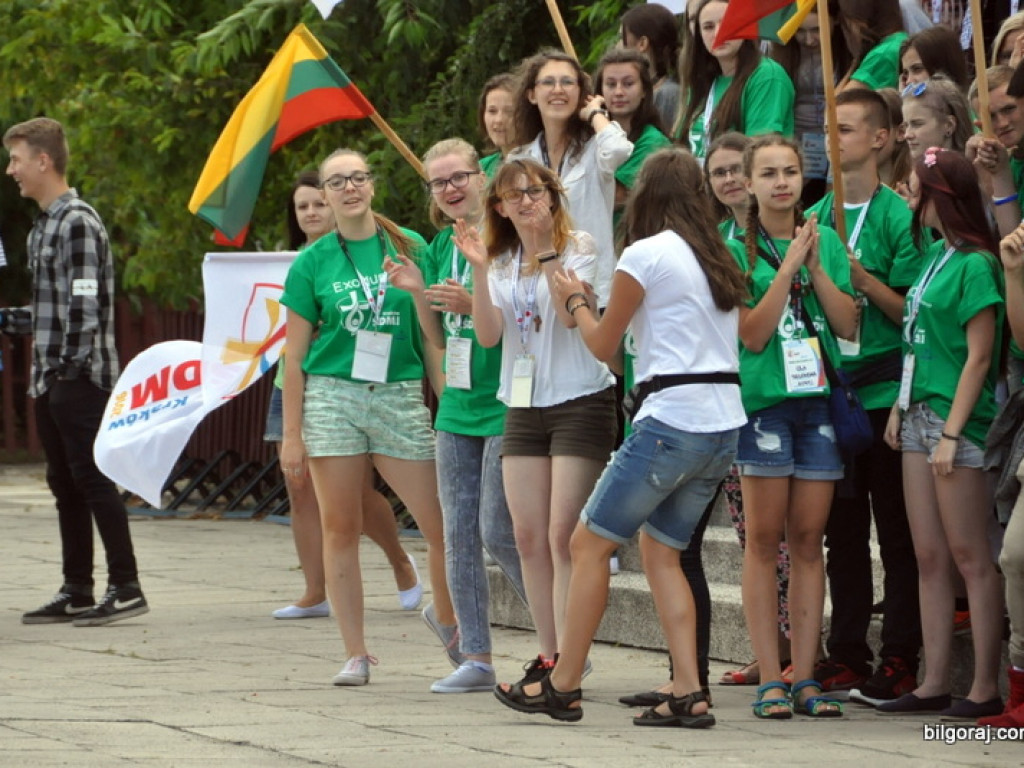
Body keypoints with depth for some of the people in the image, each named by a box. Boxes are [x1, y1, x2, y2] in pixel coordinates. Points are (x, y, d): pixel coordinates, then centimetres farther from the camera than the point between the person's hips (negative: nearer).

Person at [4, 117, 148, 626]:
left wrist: (70, 368, -19)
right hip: (51, 381, 10)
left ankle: (125, 588, -6)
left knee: (92, 479, -8)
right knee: (65, 486, 11)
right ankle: (76, 592, 15)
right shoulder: (41, 227, 17)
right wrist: (42, 374, 15)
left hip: (79, 379, -10)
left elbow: (84, 305, -18)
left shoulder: (77, 222, -13)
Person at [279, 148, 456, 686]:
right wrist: (291, 433, 3)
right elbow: (295, 353, 7)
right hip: (332, 396, 0)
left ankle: (444, 617, 23)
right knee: (340, 529, 1)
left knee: (442, 525, -5)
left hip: (400, 395, 0)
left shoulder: (408, 248, 6)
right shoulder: (313, 262, 5)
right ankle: (355, 654, 9)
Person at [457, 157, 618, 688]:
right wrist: (479, 269, -12)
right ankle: (546, 657, 10)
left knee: (564, 536, -11)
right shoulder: (502, 263, 12)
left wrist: (548, 252, -23)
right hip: (524, 406, 6)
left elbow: (571, 314, -18)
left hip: (580, 400, -6)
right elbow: (488, 334, -1)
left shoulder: (579, 248, -3)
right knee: (529, 538, 4)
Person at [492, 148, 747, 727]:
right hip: (725, 424, 7)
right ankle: (689, 695, 2)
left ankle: (563, 687, 6)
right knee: (661, 550, 14)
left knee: (591, 542, 4)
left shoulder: (646, 254, -6)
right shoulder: (720, 260, 16)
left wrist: (576, 301, 22)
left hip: (672, 420, -7)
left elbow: (604, 344, 2)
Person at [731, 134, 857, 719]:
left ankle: (806, 676, 4)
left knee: (808, 539, 3)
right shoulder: (736, 250, 1)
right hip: (764, 400, -3)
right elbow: (753, 334, -8)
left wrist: (816, 266, -7)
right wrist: (789, 266, -12)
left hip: (819, 400, 3)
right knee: (764, 539, -3)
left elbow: (848, 325, 4)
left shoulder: (825, 241, 11)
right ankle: (771, 679, -2)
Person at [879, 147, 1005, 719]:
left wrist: (952, 432, -17)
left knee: (970, 557, -6)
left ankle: (986, 688, -3)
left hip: (958, 418, -9)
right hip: (920, 414, 9)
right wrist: (901, 408, 13)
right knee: (930, 557, 9)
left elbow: (979, 357, -15)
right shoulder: (936, 256, 13)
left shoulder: (975, 265, -13)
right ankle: (936, 684, 12)